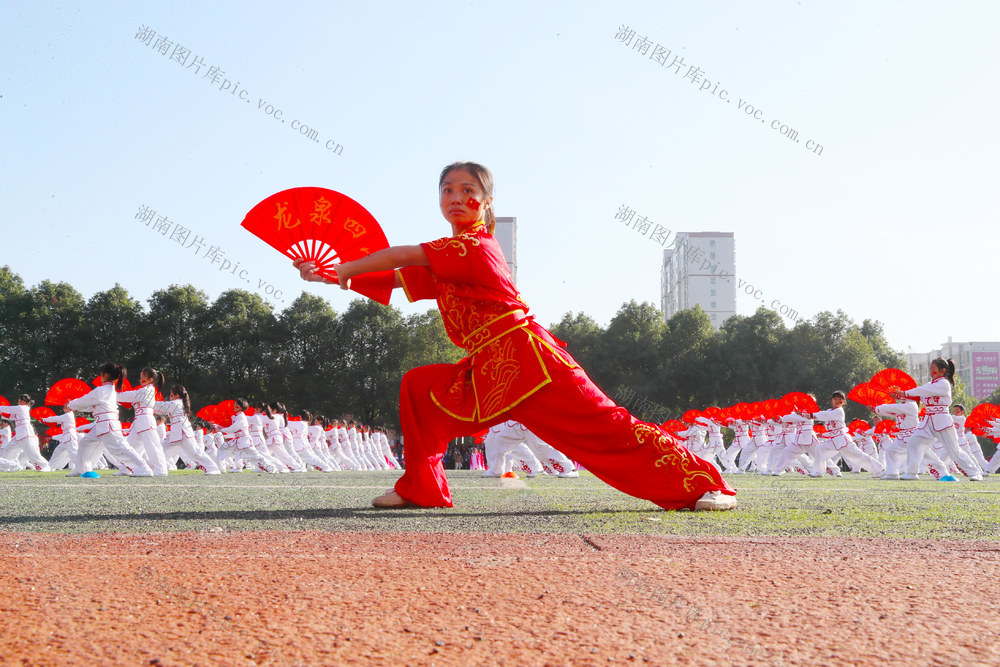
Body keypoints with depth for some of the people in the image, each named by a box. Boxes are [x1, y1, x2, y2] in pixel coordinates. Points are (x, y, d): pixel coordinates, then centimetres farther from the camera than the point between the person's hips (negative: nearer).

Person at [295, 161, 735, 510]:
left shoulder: (474, 247, -10)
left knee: (604, 426, -12)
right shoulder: (443, 263, 17)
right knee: (418, 386, 9)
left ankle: (701, 484, -7)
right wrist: (327, 275, 19)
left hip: (525, 360, -9)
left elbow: (398, 257, -10)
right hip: (486, 373, 9)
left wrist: (345, 269, 3)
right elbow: (392, 280, 23)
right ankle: (421, 488, 14)